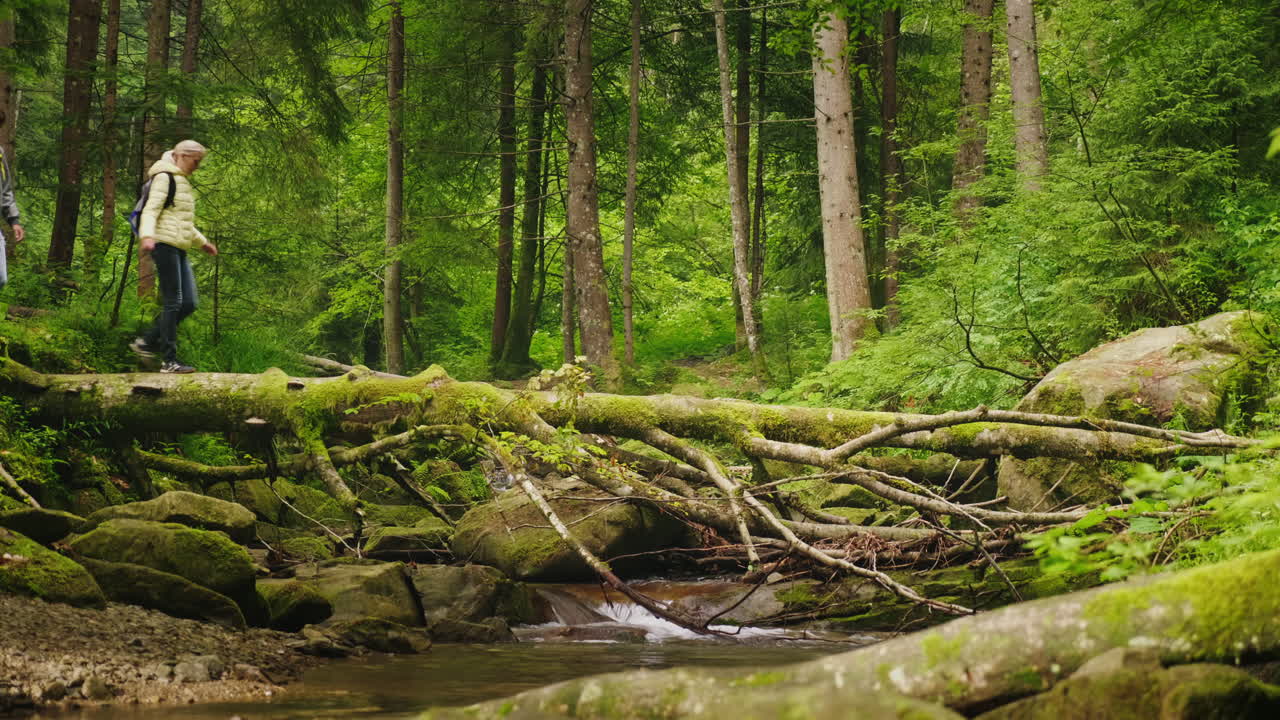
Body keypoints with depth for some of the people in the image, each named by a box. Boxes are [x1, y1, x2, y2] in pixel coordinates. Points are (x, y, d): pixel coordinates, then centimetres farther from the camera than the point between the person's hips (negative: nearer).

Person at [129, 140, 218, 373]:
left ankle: (147, 342, 10)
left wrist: (202, 242, 41)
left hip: (179, 249, 9)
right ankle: (169, 360, -10)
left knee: (189, 303, 2)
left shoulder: (182, 182, 25)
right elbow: (151, 210, -15)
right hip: (164, 244, -9)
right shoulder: (164, 177, -4)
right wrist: (147, 236, -31)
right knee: (173, 302, -11)